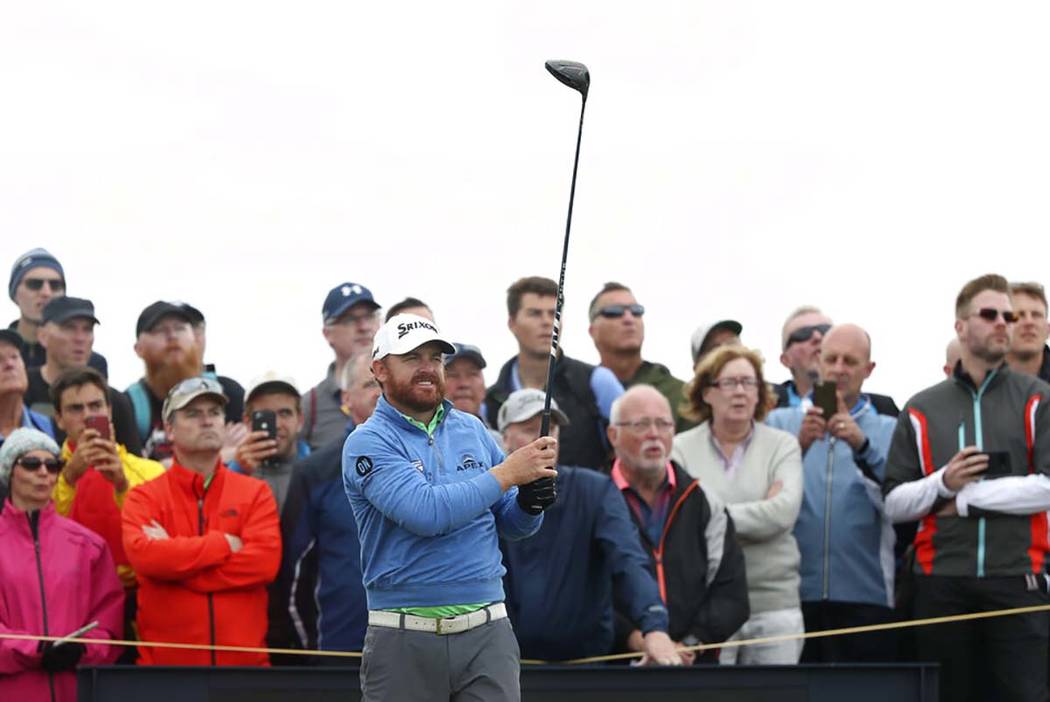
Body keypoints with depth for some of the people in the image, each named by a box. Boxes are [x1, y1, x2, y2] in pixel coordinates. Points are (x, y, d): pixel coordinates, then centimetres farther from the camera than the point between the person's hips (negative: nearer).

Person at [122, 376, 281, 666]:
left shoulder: (256, 493, 9)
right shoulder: (144, 498, 6)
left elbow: (265, 560, -7)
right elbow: (142, 554, -13)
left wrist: (175, 560, -9)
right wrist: (225, 544, -9)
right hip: (165, 660, -1)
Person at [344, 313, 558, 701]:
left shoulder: (473, 430, 11)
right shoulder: (368, 442, -5)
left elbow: (510, 526, 16)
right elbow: (426, 513, -21)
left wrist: (530, 503, -7)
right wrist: (507, 473, -16)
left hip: (487, 630, 4)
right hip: (403, 636, -4)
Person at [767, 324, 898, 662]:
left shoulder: (888, 430, 13)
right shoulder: (781, 422, 15)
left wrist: (863, 447, -18)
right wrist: (798, 446, -14)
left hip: (865, 596, 0)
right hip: (794, 593, 0)